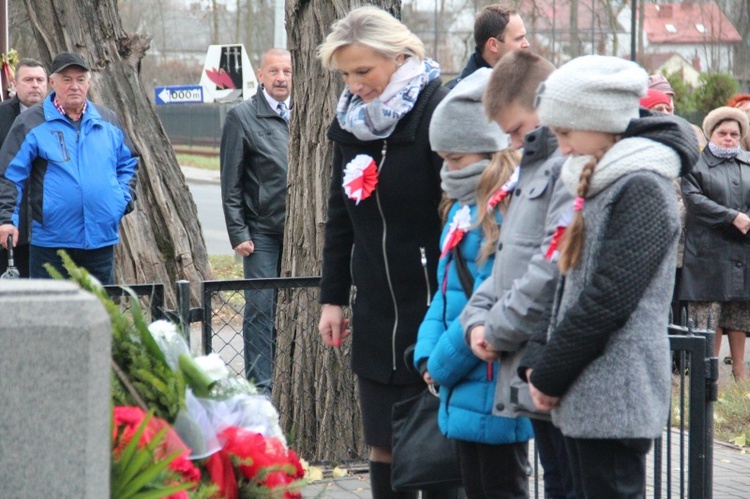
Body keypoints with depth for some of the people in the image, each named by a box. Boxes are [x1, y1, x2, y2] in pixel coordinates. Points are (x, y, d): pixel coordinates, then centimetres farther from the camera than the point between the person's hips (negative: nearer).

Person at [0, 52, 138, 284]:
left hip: (102, 238, 4)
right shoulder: (31, 123, -2)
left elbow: (128, 162, 23)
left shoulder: (108, 121, 11)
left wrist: (125, 199, 7)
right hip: (51, 242, -4)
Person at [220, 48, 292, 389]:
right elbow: (231, 184, -3)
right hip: (262, 230, -4)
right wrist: (238, 233, -9)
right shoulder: (242, 117, -2)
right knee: (261, 307, -4)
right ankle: (260, 383, 1)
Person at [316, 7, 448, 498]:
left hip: (432, 306, -6)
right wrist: (333, 297, 14)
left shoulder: (436, 112, -12)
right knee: (385, 443, 9)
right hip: (376, 311, 6)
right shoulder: (350, 119, 8)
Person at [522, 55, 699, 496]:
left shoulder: (643, 189, -13)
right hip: (584, 399, 9)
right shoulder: (596, 188, 17)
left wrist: (549, 375, -11)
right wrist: (537, 361, 4)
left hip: (616, 399, -9)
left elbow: (608, 298, -18)